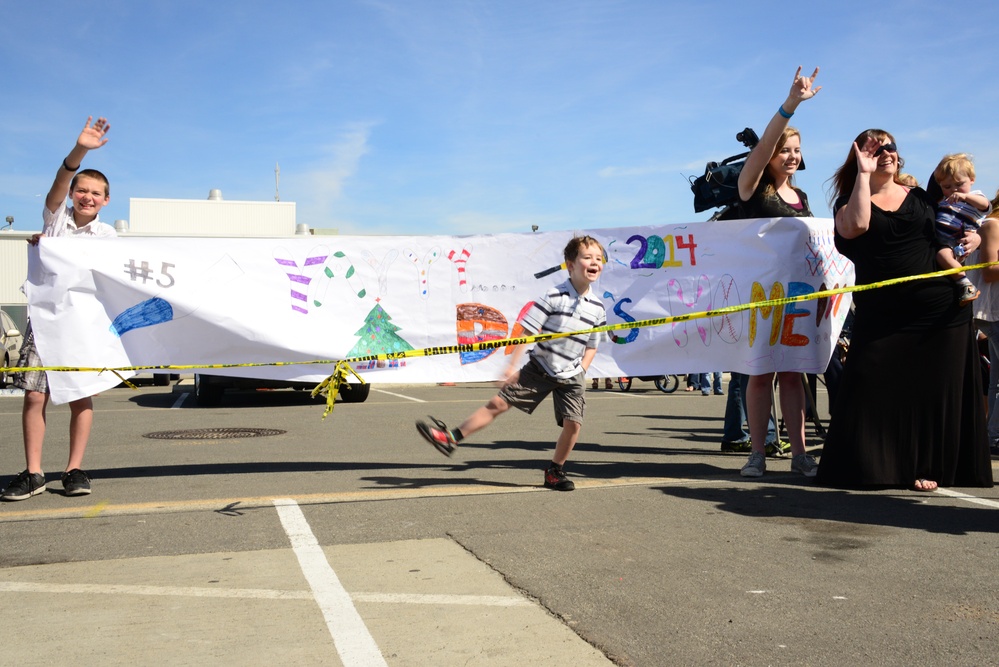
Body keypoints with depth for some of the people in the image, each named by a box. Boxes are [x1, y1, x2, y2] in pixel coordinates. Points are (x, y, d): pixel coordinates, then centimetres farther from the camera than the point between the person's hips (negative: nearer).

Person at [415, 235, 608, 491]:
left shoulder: (597, 308, -2)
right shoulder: (554, 296, -14)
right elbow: (527, 331, -13)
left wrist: (581, 371, 0)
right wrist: (512, 365, -16)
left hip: (571, 376, 2)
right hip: (540, 367, -2)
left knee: (573, 423, -9)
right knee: (498, 403, -5)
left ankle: (555, 471, 14)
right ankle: (452, 438, 3)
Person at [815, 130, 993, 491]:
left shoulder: (922, 197, 13)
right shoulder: (849, 201, 4)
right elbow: (856, 225, -19)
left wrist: (974, 238, 1)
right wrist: (864, 173, -13)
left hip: (941, 313, 3)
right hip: (881, 318, -2)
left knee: (933, 393, 5)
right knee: (873, 392, -3)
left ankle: (925, 468, 17)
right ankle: (866, 467, 10)